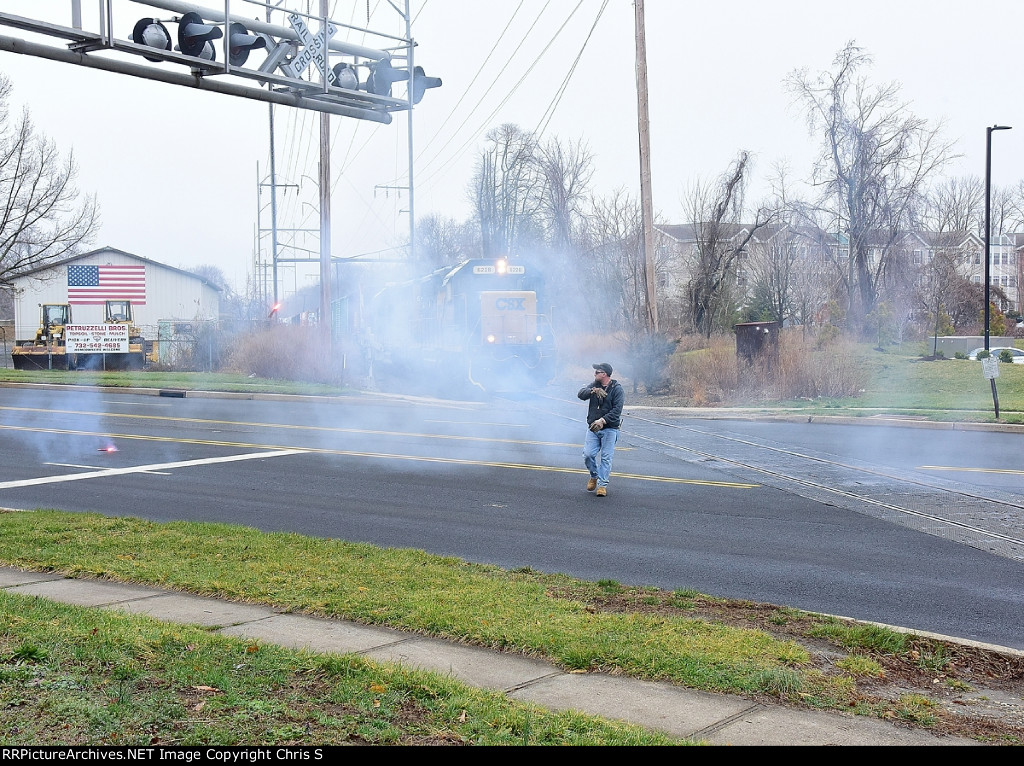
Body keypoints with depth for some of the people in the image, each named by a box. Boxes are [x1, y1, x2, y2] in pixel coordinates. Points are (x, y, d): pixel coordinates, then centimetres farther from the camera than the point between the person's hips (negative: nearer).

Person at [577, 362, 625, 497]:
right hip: (592, 428, 4)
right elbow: (581, 394, -5)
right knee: (588, 454, -4)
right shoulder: (594, 385, 10)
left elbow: (617, 410, -14)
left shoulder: (617, 389, -6)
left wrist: (603, 420, -24)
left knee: (606, 457, -4)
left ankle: (602, 485, 2)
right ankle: (594, 476, 22)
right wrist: (593, 391, -23)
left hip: (609, 429, -4)